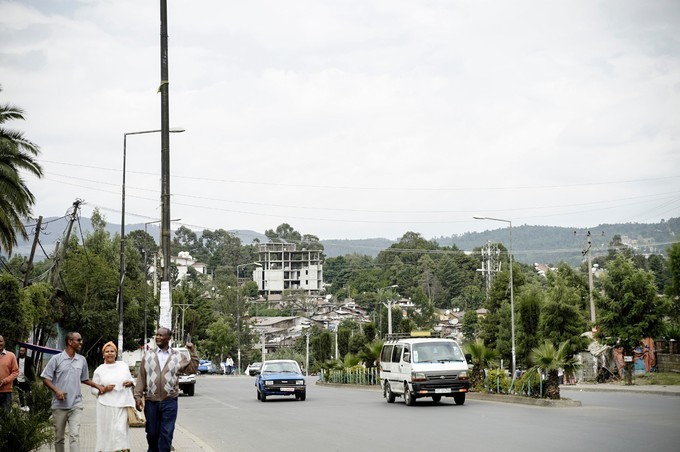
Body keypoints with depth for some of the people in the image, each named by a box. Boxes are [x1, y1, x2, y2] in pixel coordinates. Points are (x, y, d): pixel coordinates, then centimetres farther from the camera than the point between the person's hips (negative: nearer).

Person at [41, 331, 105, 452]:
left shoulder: (82, 360, 8)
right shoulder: (56, 359, -3)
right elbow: (45, 378, -2)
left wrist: (97, 386, 7)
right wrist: (56, 390, -16)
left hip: (76, 405, 1)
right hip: (59, 405, -1)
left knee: (75, 435, -12)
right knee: (59, 437, 8)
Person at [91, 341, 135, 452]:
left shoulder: (123, 366, 9)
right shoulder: (99, 370, 4)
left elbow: (131, 380, 20)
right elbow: (93, 389, 7)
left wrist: (130, 383, -3)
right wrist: (104, 389, -12)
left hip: (122, 405, 1)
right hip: (106, 406, -1)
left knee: (121, 430, -9)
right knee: (106, 431, -1)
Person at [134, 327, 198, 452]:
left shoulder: (179, 356, 5)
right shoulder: (148, 355, 6)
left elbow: (193, 368, 7)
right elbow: (141, 377, 6)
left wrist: (192, 351, -1)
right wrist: (138, 396, 0)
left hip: (169, 401, -1)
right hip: (151, 401, 1)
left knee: (166, 434, -2)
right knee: (152, 433, 11)